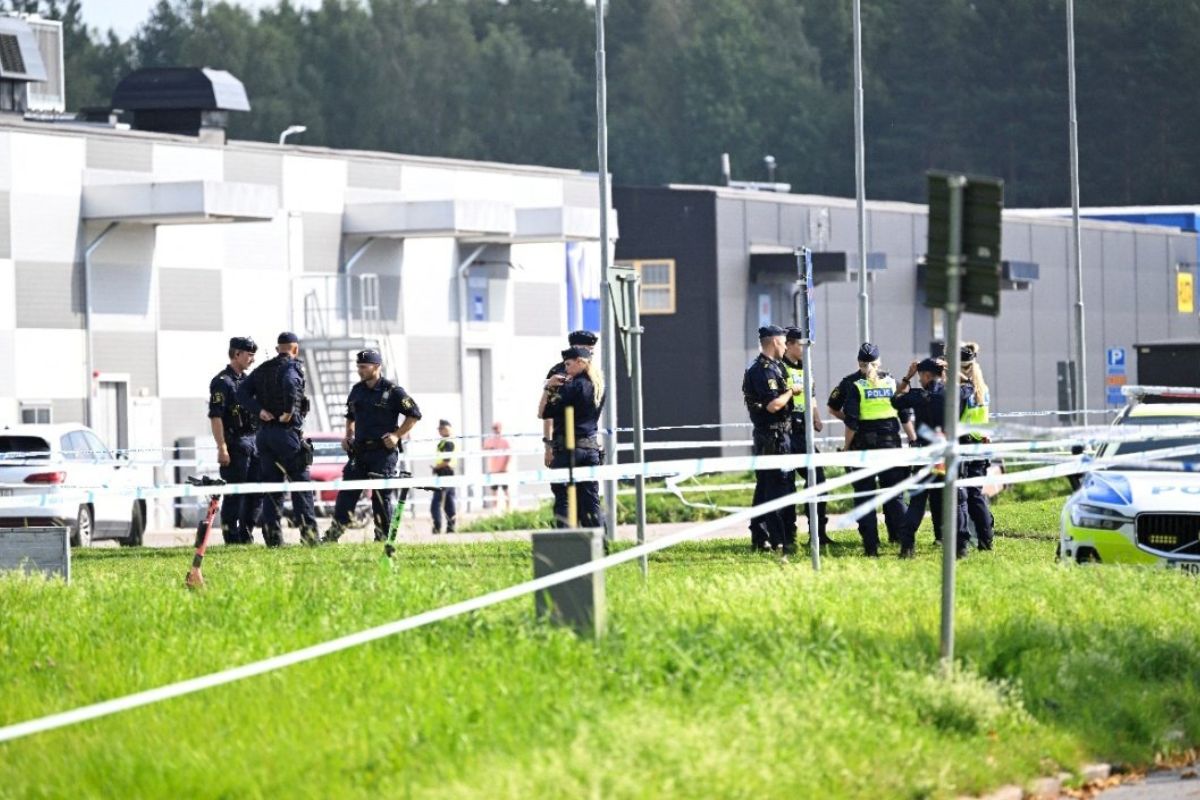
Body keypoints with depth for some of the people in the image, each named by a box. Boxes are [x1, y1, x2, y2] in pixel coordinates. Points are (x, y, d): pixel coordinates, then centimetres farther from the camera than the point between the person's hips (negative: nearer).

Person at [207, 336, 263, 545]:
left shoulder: (247, 380, 18)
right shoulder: (222, 382, -8)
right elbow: (215, 417, -15)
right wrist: (222, 448, -21)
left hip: (254, 443, 8)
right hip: (235, 444, -8)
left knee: (257, 492, 7)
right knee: (235, 494, -5)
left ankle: (246, 535, 16)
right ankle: (231, 538, -1)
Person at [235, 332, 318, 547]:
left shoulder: (262, 370, 14)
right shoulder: (292, 367, -6)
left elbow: (242, 392, 6)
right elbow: (290, 385, -28)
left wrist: (259, 410, -2)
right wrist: (288, 412, -18)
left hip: (265, 433, 6)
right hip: (288, 431, -6)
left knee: (271, 485, 7)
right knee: (300, 483, -1)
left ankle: (272, 536, 3)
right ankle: (308, 530, -7)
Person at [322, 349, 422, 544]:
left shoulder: (392, 391, -6)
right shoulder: (357, 390, 13)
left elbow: (414, 414, -3)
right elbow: (350, 416, 29)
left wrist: (397, 435, -10)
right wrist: (348, 436, 13)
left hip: (384, 451, -6)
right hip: (360, 451, 6)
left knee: (381, 494, -4)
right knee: (347, 491, -1)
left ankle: (383, 535, 4)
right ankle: (334, 533, -2)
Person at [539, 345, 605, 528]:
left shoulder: (574, 386, -12)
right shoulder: (598, 387, 10)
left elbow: (544, 413, -12)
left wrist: (548, 388, -3)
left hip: (568, 448, -7)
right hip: (592, 447, 7)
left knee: (563, 501, -3)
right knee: (590, 502, 9)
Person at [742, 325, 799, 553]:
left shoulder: (764, 367, 16)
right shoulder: (765, 370, -17)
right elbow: (773, 404, -24)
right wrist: (791, 392, -10)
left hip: (765, 435, 11)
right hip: (774, 435, -11)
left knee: (764, 487, 13)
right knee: (778, 485, -9)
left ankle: (759, 537, 17)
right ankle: (779, 541, -9)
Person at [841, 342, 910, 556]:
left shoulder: (856, 387, -7)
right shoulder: (892, 383, 3)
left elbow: (851, 423, -10)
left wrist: (847, 448, -1)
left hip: (864, 447, -3)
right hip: (891, 446, 3)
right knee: (894, 495, 13)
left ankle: (871, 546, -1)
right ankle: (902, 537, 8)